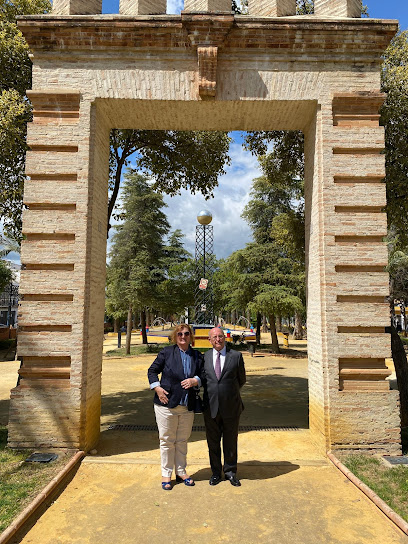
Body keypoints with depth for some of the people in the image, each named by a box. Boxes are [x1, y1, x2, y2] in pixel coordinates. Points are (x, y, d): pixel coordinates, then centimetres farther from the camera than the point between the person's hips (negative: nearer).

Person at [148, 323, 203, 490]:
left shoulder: (197, 356, 5)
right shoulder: (167, 352, -2)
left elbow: (202, 375, 9)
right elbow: (152, 371, 3)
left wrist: (195, 380, -12)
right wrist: (157, 388, -10)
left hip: (187, 406, 3)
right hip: (166, 403, -2)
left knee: (182, 440, 15)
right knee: (167, 440, 8)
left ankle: (181, 472, 32)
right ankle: (166, 474, 25)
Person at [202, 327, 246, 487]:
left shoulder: (236, 356, -2)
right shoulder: (204, 357, 2)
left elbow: (242, 380, 6)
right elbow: (203, 379, 11)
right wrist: (211, 392, 5)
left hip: (231, 407, -1)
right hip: (211, 407, 1)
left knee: (231, 442, 13)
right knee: (213, 442, 13)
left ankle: (230, 472, 33)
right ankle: (216, 472, 32)